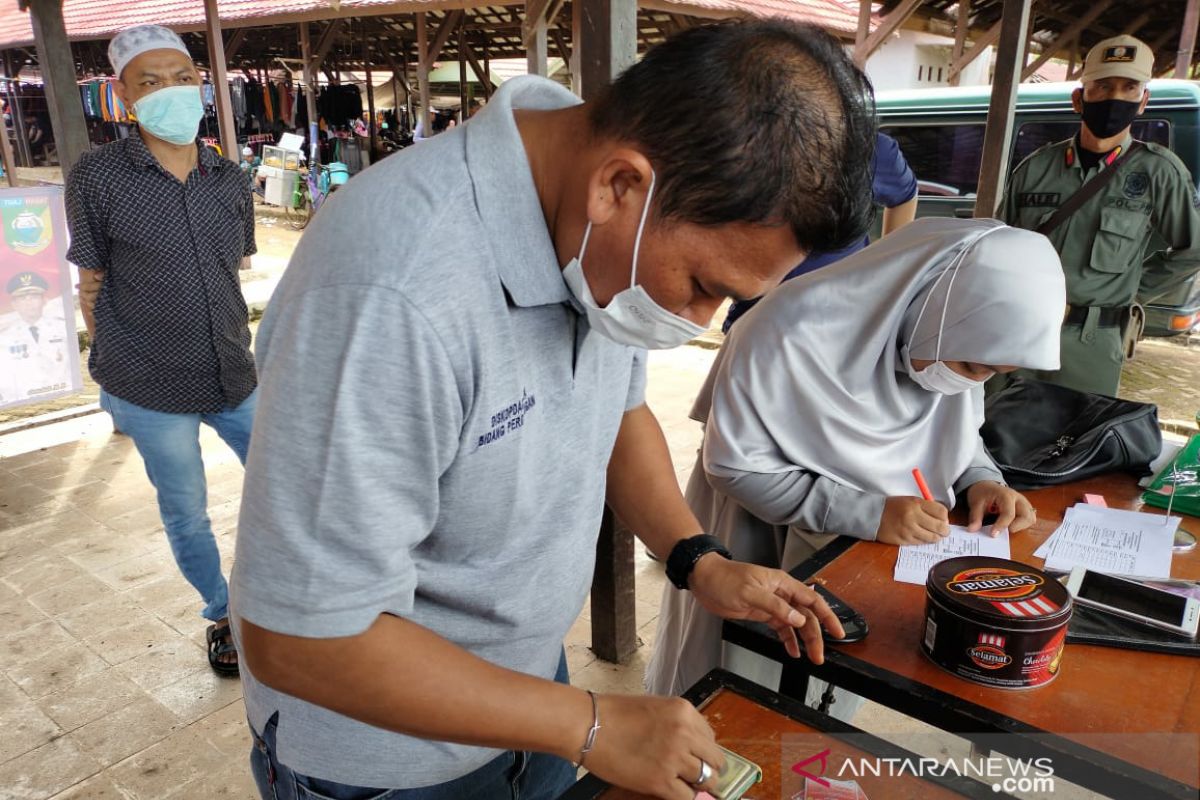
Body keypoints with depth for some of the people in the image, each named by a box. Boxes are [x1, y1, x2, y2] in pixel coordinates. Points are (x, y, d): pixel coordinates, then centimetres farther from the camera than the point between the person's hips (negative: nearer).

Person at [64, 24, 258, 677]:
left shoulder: (230, 181, 2)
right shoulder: (97, 177, -8)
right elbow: (92, 286, -1)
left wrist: (238, 352, 15)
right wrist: (118, 371, 1)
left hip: (235, 379, 4)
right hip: (151, 393, -3)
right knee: (187, 516, 11)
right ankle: (222, 615, 36)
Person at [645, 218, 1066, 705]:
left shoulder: (953, 340, -13)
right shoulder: (793, 334, -33)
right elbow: (735, 465, -26)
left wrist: (979, 478, -14)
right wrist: (868, 514, -30)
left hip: (869, 554, 5)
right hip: (758, 534, -5)